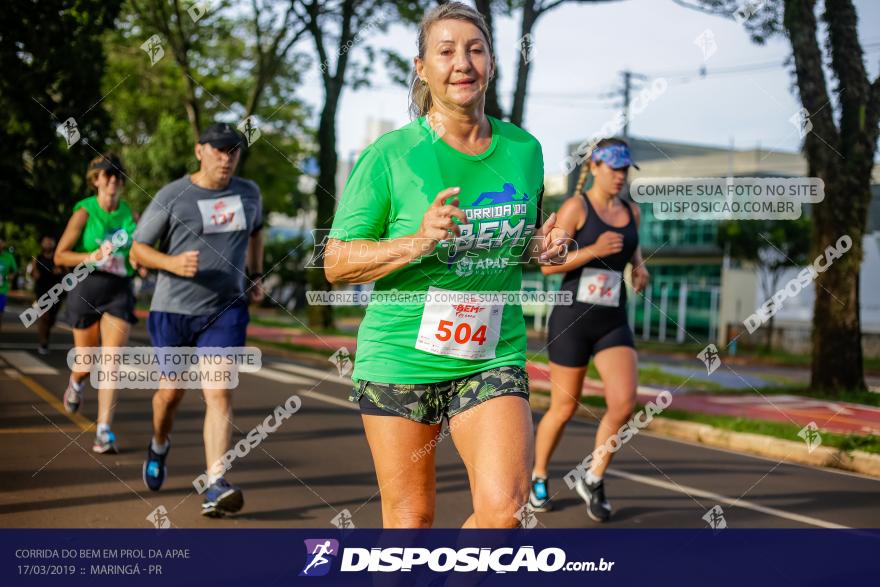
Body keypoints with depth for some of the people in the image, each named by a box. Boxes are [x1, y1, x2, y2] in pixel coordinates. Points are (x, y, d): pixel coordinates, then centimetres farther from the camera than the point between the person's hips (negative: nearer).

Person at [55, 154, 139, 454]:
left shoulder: (129, 213, 4)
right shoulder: (84, 212, -7)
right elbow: (59, 256, -5)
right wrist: (90, 257, -21)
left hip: (120, 291, 2)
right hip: (86, 288, -2)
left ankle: (104, 432, -14)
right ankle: (76, 383, 49)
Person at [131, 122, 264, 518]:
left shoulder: (248, 194, 7)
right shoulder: (171, 197, -6)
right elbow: (138, 249, -2)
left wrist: (256, 275, 17)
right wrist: (173, 263, -20)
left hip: (226, 310, 1)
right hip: (173, 310, -1)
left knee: (220, 394, -13)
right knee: (172, 389, 11)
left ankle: (216, 487, -20)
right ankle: (159, 445, 45)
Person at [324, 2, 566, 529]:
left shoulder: (524, 149, 6)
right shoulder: (389, 155, -6)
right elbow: (336, 264, -6)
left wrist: (544, 246, -1)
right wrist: (418, 241, -21)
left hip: (493, 357, 3)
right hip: (399, 359, -2)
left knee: (504, 508, -15)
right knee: (410, 519, 6)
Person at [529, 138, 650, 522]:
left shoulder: (631, 211, 9)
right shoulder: (576, 207, -8)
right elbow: (548, 264, -11)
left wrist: (640, 267, 9)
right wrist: (594, 251, -23)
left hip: (613, 322, 4)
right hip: (572, 318, -4)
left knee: (624, 403, -14)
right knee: (563, 409, 6)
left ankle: (593, 481, 7)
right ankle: (538, 479, 31)